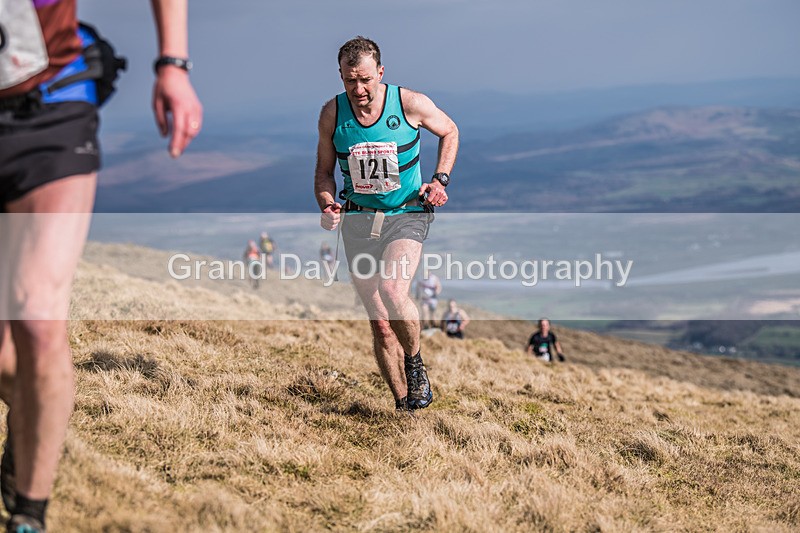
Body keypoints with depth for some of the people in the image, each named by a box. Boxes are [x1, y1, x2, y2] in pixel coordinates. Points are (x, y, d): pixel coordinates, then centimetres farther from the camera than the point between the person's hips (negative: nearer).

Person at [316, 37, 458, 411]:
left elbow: (449, 132, 10)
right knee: (380, 325, 2)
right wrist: (327, 205, -10)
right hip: (358, 221, 3)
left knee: (392, 291, -29)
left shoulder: (410, 104, -9)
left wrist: (440, 180, -2)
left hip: (406, 215, -3)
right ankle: (403, 405, 16)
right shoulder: (332, 113, -4)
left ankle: (415, 362, -2)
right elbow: (324, 171, 9)